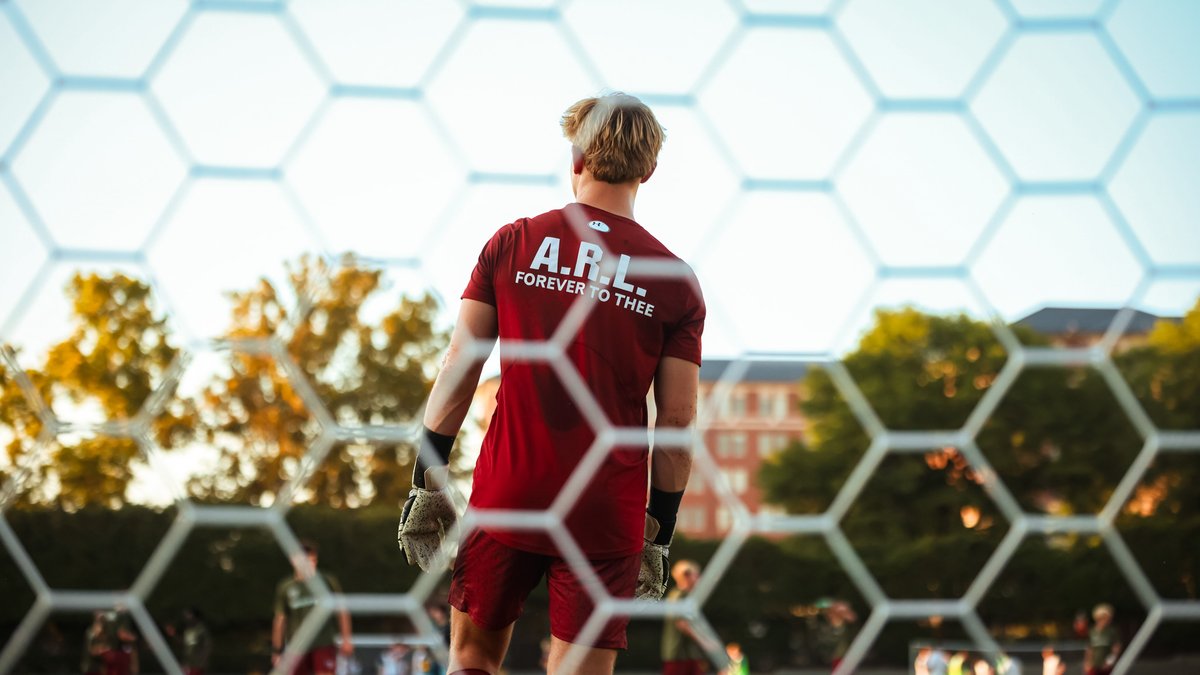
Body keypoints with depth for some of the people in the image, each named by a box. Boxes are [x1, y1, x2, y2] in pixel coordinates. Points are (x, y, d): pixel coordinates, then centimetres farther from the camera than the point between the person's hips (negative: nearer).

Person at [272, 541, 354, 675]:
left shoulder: (327, 582, 2)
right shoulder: (285, 587, 4)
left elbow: (342, 611, 5)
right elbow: (280, 619, 9)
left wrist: (346, 639, -2)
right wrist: (276, 651, 10)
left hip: (323, 645, -2)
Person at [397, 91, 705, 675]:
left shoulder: (511, 243, 1)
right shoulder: (676, 282, 0)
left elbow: (459, 368, -1)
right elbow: (677, 424, 0)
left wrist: (428, 483, 5)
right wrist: (659, 534, 9)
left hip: (504, 496, 1)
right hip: (606, 516, 0)